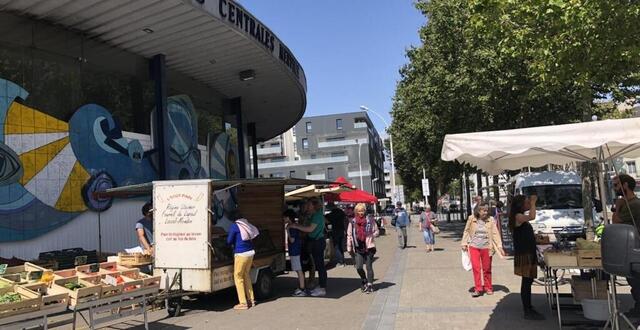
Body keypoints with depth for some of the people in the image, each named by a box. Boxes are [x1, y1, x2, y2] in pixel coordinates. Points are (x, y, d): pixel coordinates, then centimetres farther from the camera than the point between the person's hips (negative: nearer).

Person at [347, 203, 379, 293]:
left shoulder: (370, 220, -1)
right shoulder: (352, 222, 3)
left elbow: (376, 231, 7)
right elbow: (349, 235, 7)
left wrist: (370, 237, -10)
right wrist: (349, 248, 5)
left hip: (369, 247, -1)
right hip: (358, 248, 1)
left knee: (369, 267, 3)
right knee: (359, 267, -4)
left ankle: (370, 284, 15)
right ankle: (364, 281, 23)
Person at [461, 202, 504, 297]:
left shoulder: (491, 220, -3)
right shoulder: (471, 219, -2)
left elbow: (495, 233, -4)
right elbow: (467, 231, 7)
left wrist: (499, 246, -10)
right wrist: (464, 243, 4)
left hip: (486, 247, 0)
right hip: (474, 247, 0)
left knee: (487, 269, 10)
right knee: (476, 268, -4)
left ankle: (488, 288, 25)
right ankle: (477, 289, 4)